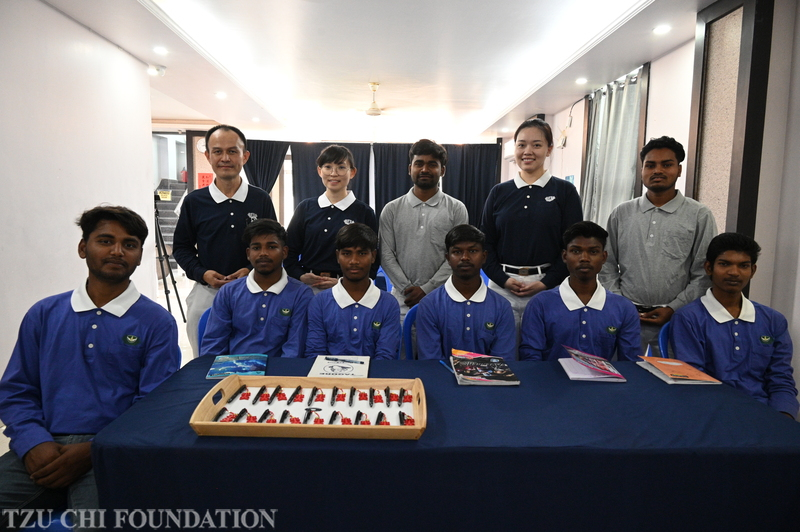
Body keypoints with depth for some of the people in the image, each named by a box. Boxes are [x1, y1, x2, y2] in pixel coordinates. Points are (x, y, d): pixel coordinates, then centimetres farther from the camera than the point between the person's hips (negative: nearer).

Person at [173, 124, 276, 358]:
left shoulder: (261, 200, 0)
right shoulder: (194, 201, 2)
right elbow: (181, 247, 9)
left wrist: (252, 271, -10)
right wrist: (201, 273, -8)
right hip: (205, 294, 1)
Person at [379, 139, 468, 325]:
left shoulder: (456, 209, 1)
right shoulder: (391, 209, 5)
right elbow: (386, 255, 0)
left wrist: (426, 289, -11)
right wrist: (408, 289, -9)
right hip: (402, 300, 1)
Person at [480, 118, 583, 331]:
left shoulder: (565, 191, 2)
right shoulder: (499, 192, 8)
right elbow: (486, 242, 6)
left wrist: (547, 282, -10)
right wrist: (503, 279, -6)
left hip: (547, 287, -1)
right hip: (502, 287, 2)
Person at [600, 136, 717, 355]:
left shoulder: (699, 216, 2)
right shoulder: (621, 214, 7)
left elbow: (703, 274, 0)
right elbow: (608, 266, 7)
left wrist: (673, 308, -8)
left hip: (674, 320, -1)